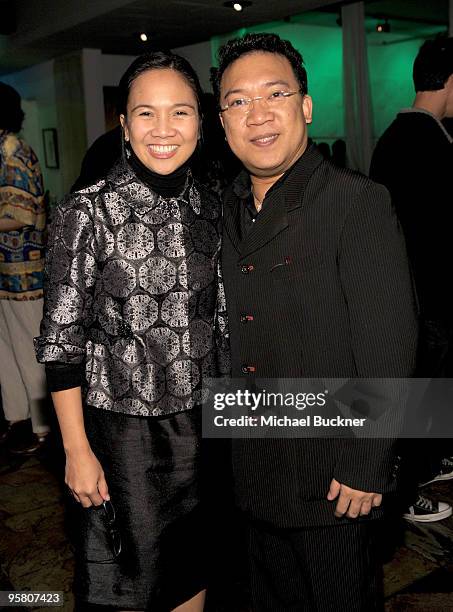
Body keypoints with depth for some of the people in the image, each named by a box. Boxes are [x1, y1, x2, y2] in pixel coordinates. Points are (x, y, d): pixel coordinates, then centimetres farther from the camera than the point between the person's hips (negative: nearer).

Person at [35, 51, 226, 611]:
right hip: (122, 427, -4)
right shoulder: (88, 212, -14)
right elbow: (61, 340, -12)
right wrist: (76, 449, -12)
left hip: (202, 422, 5)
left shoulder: (208, 209, 1)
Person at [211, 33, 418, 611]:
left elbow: (388, 346, -18)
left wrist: (364, 469, -17)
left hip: (335, 477, -6)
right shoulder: (228, 209, 5)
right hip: (254, 473, 6)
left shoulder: (358, 201, -15)